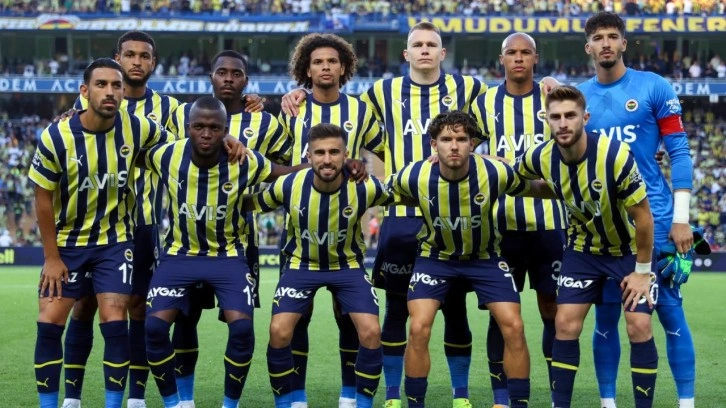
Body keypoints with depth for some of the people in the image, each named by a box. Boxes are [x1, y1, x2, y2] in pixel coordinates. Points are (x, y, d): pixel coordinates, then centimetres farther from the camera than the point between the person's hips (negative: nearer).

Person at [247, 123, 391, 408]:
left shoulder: (364, 187, -23)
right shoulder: (288, 185, -22)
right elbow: (252, 204, -1)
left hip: (348, 265, 0)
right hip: (302, 264, 0)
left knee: (371, 333, -15)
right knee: (279, 332, -14)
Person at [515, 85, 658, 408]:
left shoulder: (616, 155, -31)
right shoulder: (542, 158, -18)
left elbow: (643, 216, -21)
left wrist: (642, 270, -14)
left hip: (630, 248, -3)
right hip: (584, 248, 4)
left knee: (639, 326, -11)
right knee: (565, 324, -3)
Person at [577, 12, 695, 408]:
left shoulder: (654, 87, -1)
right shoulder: (578, 96, 8)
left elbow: (679, 152, -1)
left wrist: (681, 218, -8)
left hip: (653, 216, -3)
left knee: (669, 309, -2)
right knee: (606, 316, 6)